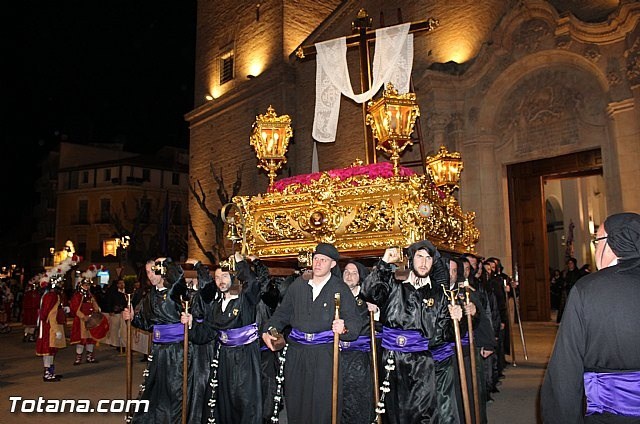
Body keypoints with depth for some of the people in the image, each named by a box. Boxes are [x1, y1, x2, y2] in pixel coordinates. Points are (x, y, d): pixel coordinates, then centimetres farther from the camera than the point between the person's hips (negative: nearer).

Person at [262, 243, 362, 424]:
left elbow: (354, 322, -9)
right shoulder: (298, 285, 6)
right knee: (294, 401, 11)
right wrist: (267, 331, 0)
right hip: (296, 352, 3)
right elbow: (282, 313, 14)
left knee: (322, 403, 0)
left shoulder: (340, 289, -3)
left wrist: (344, 328, -30)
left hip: (324, 354, -3)